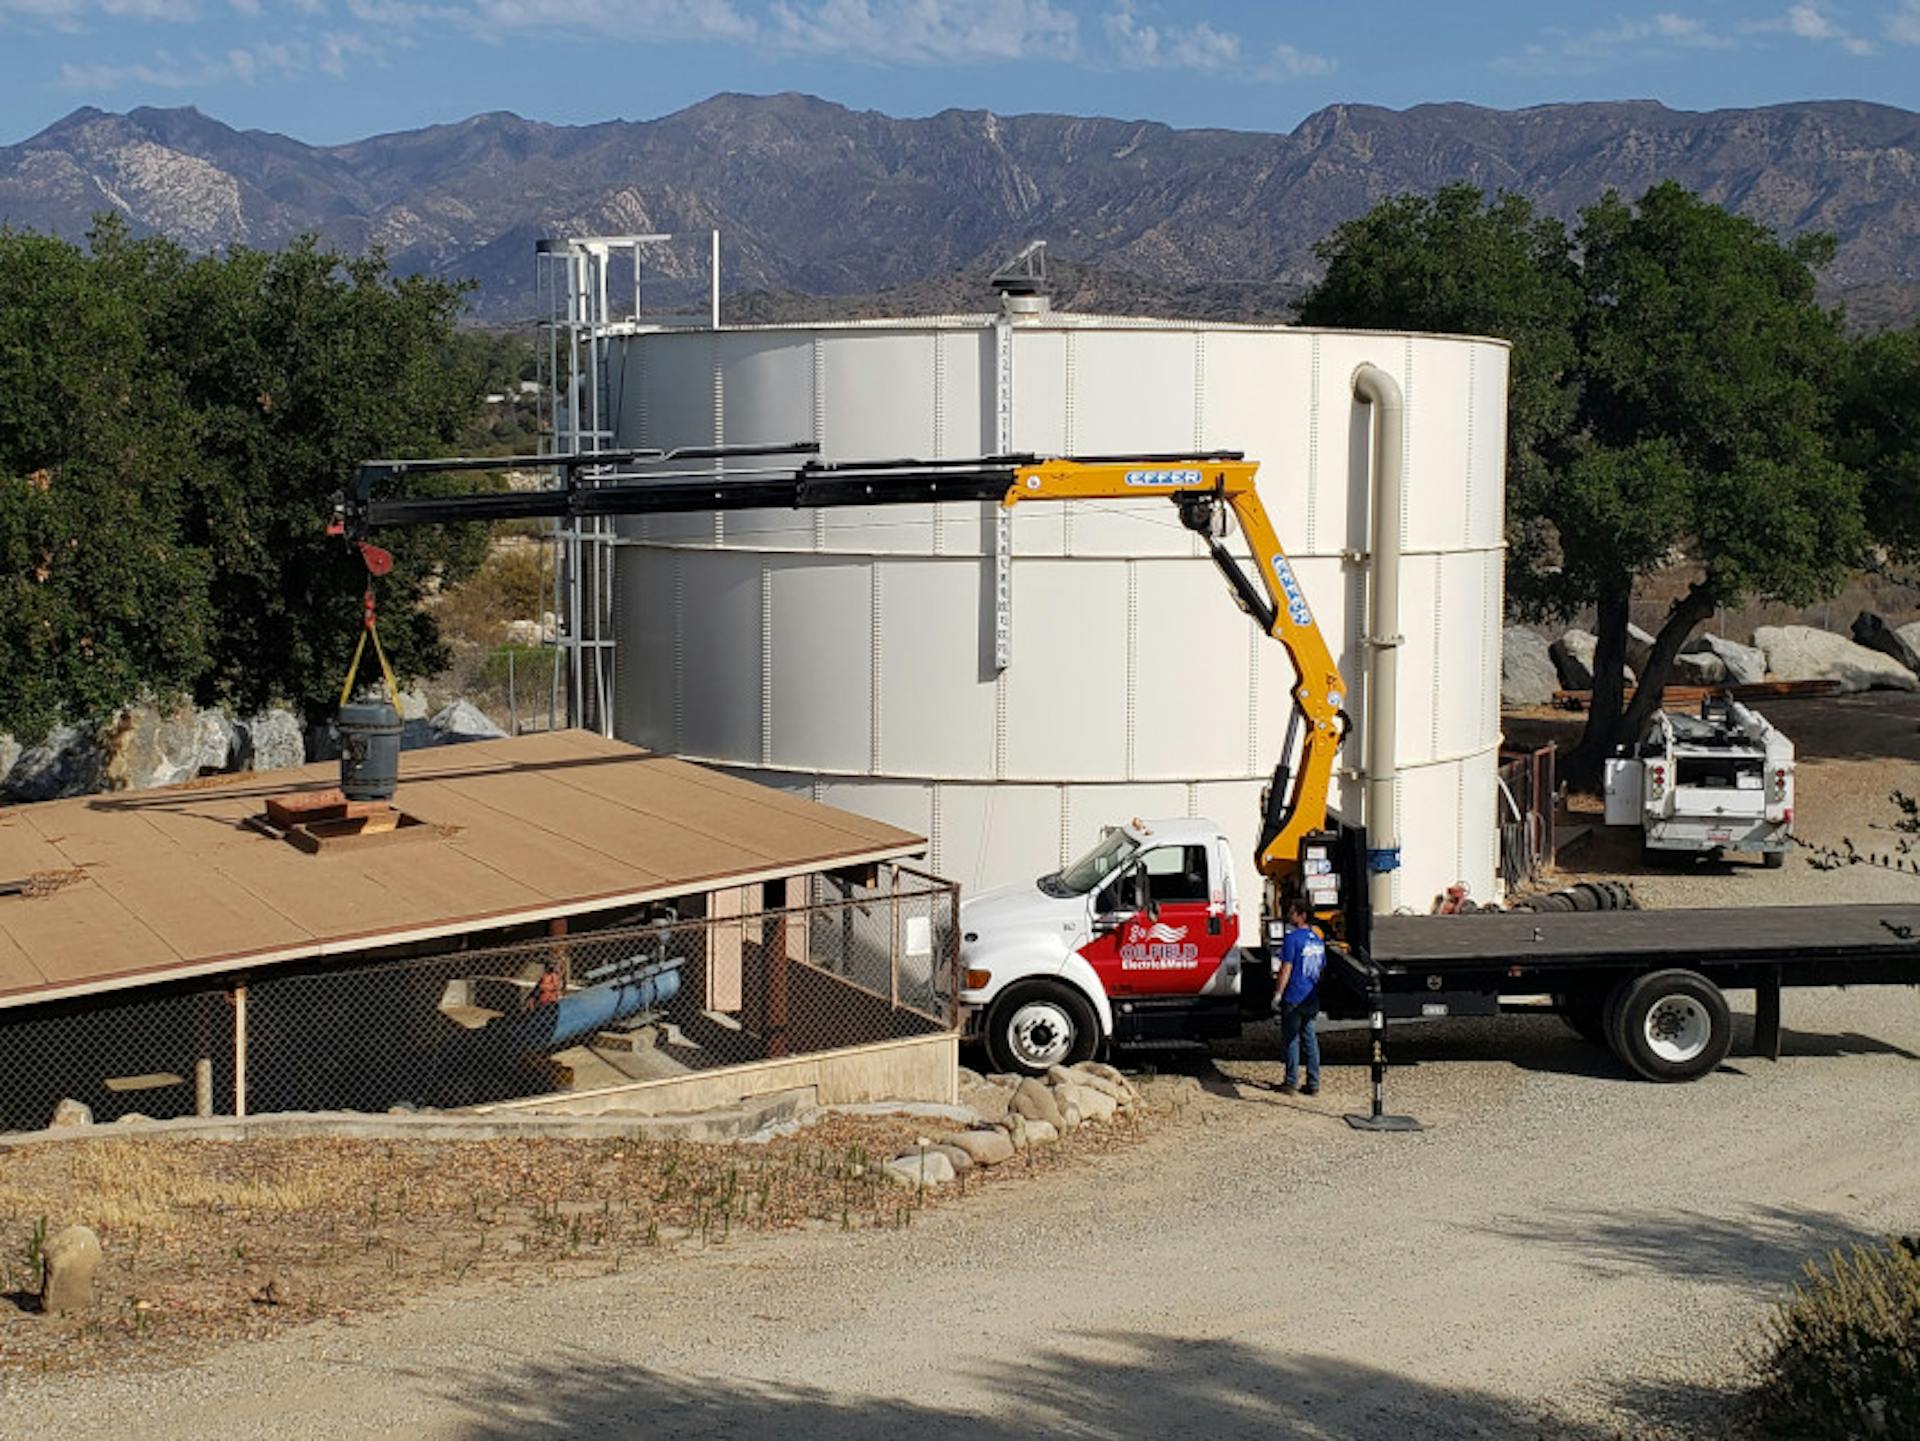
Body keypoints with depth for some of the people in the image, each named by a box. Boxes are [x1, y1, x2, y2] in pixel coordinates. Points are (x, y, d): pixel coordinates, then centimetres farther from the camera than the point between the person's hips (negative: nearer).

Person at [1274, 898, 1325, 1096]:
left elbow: (1286, 969, -15)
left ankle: (1291, 1083, 4)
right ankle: (1313, 1084, 11)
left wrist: (1278, 993, -11)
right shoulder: (1318, 940, 10)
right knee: (1310, 1039, 11)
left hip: (1294, 998, -7)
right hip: (1312, 1000, 7)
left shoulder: (1293, 938, -13)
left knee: (1291, 1040, 1)